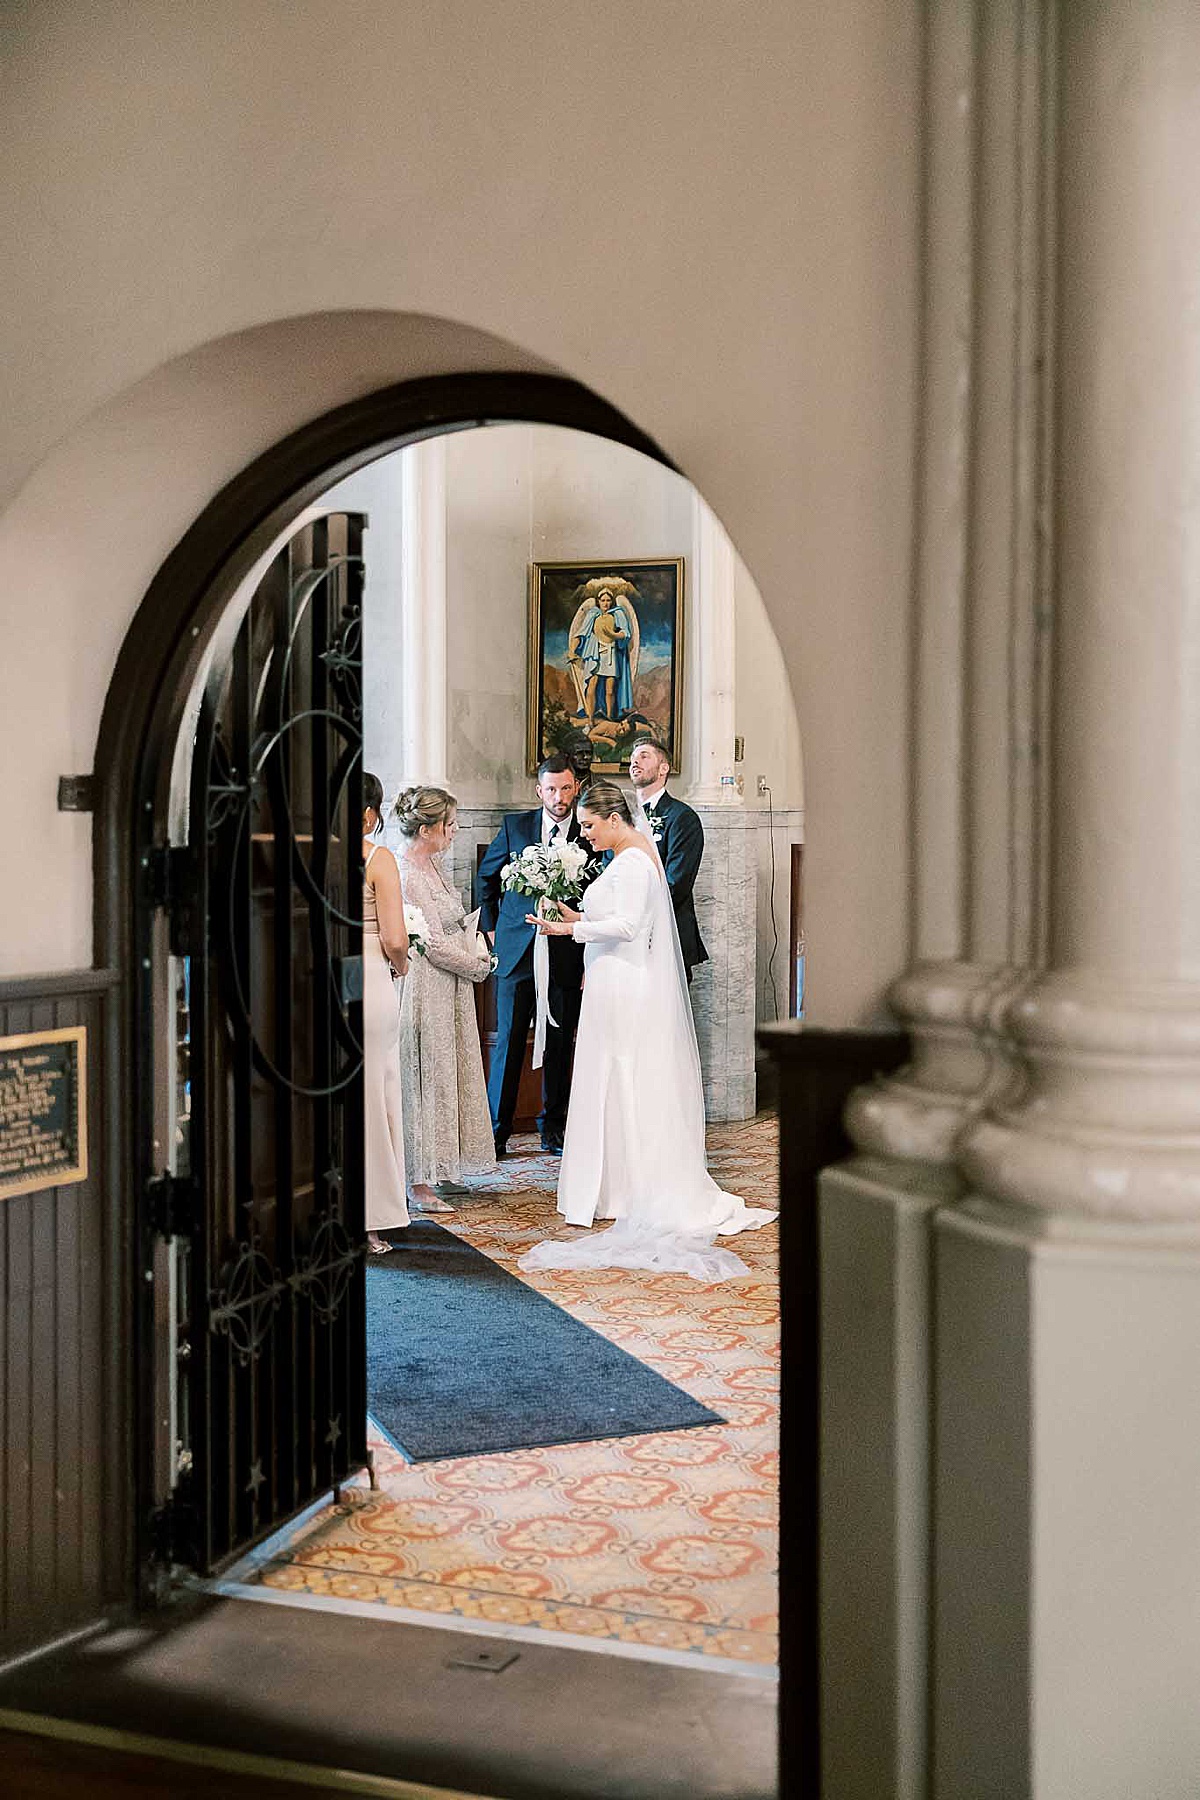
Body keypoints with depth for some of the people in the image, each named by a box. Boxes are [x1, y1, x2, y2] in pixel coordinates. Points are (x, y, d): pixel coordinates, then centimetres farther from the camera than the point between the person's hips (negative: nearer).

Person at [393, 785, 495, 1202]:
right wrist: (478, 965, -7)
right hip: (427, 990, -10)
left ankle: (430, 1166, 28)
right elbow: (434, 944, -21)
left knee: (444, 1073, 16)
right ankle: (419, 1184, 6)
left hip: (449, 990, 10)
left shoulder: (432, 861, 8)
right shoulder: (407, 875, -22)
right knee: (424, 1078, -2)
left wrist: (477, 944, 3)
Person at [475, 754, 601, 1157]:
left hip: (567, 955, 0)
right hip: (517, 952, 0)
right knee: (508, 1041, 1)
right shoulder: (515, 826, 4)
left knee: (560, 1044, 9)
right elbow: (486, 878, 16)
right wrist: (492, 928, 10)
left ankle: (553, 1127, 22)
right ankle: (496, 1131, 9)